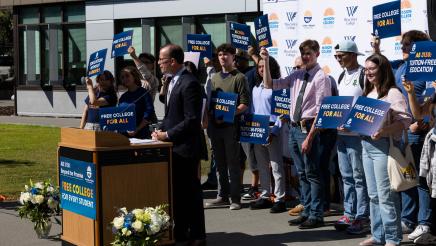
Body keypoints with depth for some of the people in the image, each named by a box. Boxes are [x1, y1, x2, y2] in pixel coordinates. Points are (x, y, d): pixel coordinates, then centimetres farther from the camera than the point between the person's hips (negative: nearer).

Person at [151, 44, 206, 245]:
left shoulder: (189, 83, -16)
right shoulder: (173, 81, 14)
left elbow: (192, 119, -20)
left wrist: (167, 134, -16)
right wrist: (161, 129, 6)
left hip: (185, 146, -9)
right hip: (172, 146, 9)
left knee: (190, 191, -1)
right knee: (177, 190, 13)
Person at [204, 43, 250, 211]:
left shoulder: (239, 78, -2)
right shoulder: (215, 78, 17)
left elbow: (244, 104, -9)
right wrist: (211, 117, 1)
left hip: (231, 126, -6)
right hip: (215, 125, 6)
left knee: (233, 163, -3)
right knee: (220, 163, 10)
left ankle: (235, 198, 1)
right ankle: (222, 196, 17)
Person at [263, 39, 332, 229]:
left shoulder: (321, 78, -10)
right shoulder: (297, 76, 10)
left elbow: (321, 111, -15)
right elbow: (270, 85, 12)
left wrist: (309, 137, -19)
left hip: (307, 128, -7)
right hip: (294, 127, 7)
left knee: (312, 174, -1)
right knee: (302, 174, 14)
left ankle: (316, 216, 7)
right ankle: (306, 212, 24)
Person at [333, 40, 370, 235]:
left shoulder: (364, 76, -10)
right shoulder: (342, 76, 15)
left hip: (357, 133, -8)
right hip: (341, 132, 8)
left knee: (359, 177, -4)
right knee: (346, 176, 12)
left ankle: (362, 218, 0)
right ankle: (349, 214, 18)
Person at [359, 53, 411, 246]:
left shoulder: (393, 93, -9)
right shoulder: (367, 93, 17)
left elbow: (405, 120, -18)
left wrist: (384, 131, -31)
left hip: (383, 145, -8)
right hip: (366, 145, 9)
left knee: (386, 194, -7)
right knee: (373, 194, 12)